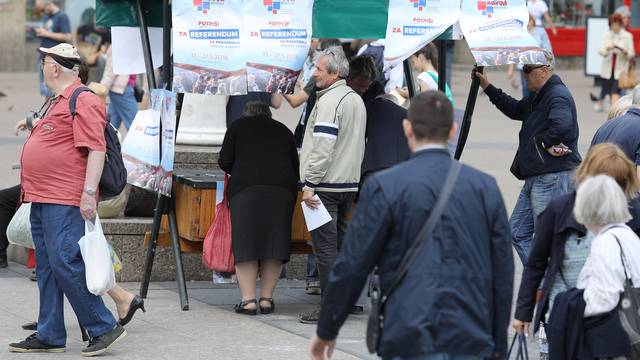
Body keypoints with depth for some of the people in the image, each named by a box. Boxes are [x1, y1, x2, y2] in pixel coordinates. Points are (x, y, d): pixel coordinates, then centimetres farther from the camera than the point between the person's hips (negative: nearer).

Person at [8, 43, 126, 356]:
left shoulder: (83, 101, -11)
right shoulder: (56, 102, 21)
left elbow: (96, 150, -18)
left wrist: (89, 192, -23)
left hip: (64, 201, -10)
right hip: (42, 201, 10)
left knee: (65, 263, -14)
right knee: (47, 268, 10)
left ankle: (104, 327, -7)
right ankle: (49, 336, 13)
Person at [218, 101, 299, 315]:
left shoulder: (239, 126, 16)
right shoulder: (283, 131, 23)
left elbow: (225, 162, 9)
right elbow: (296, 167, 20)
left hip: (247, 187, -2)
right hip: (283, 189, 2)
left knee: (245, 243, -2)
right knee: (274, 242, 5)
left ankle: (248, 300, -8)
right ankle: (266, 299, 5)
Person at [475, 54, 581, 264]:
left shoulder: (558, 96, -16)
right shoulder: (538, 97, 17)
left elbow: (561, 124, -35)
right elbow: (515, 110, 35)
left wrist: (545, 142, -18)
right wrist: (488, 88, 32)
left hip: (553, 177, -11)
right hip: (535, 178, 11)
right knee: (518, 232, 13)